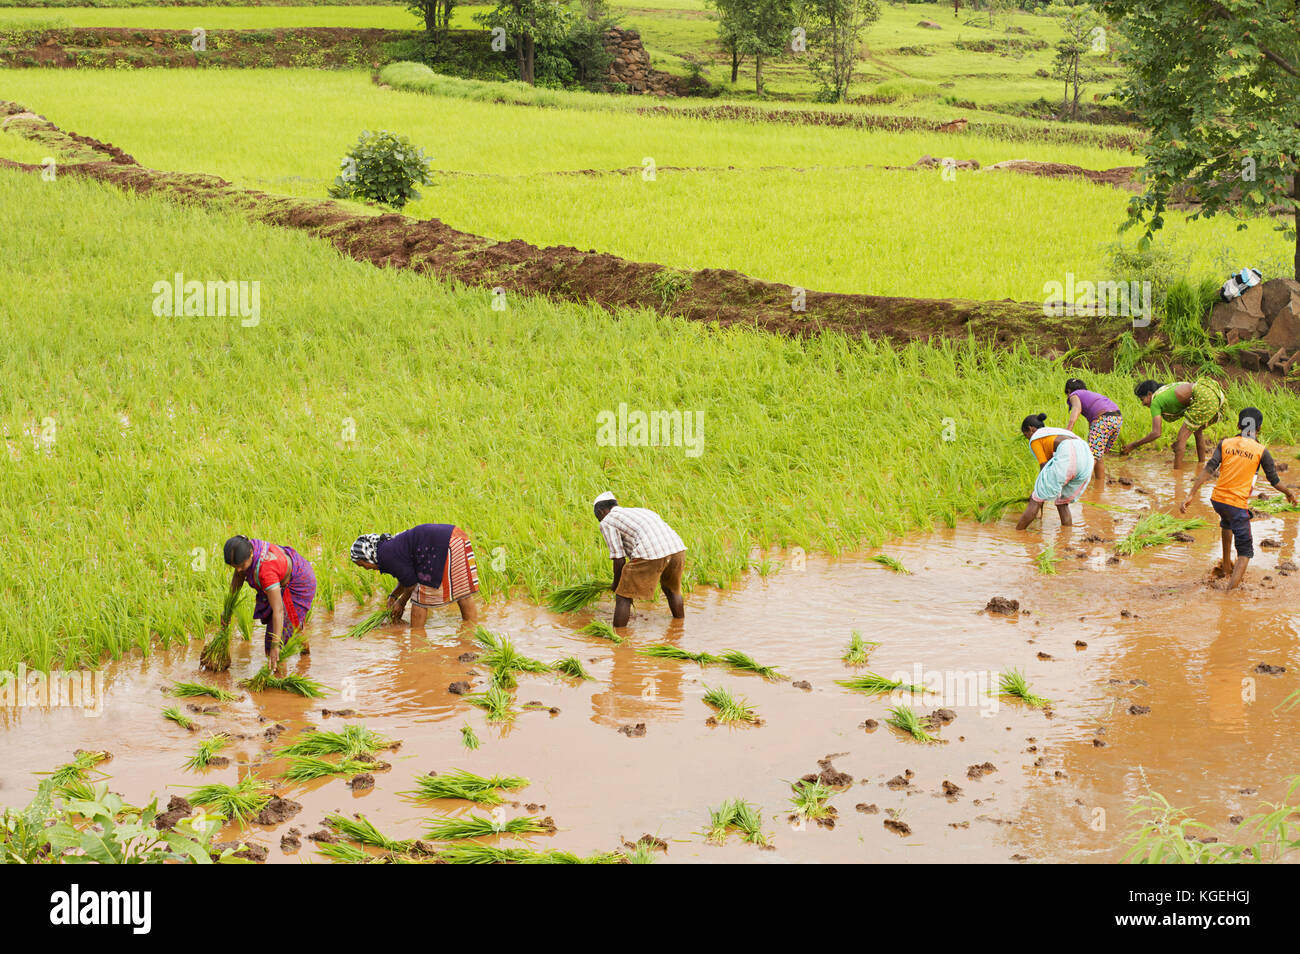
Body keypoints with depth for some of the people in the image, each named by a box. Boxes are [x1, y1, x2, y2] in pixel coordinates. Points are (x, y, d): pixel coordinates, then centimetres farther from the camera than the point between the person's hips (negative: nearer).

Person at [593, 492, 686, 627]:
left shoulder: (607, 523, 12)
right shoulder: (639, 510, 35)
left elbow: (619, 560, 5)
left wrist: (616, 584, 22)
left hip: (650, 555, -7)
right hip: (678, 549, 7)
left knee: (623, 598, 8)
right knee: (671, 590, 33)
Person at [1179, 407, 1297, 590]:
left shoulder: (1225, 443, 2)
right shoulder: (1261, 451, -5)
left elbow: (1208, 470, -7)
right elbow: (1275, 481, 3)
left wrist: (1190, 495, -9)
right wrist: (1289, 492, 24)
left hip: (1217, 499, 5)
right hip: (1238, 504, -5)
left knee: (1227, 522, 39)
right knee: (1245, 552, 4)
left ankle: (1227, 566, 47)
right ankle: (1231, 589, -13)